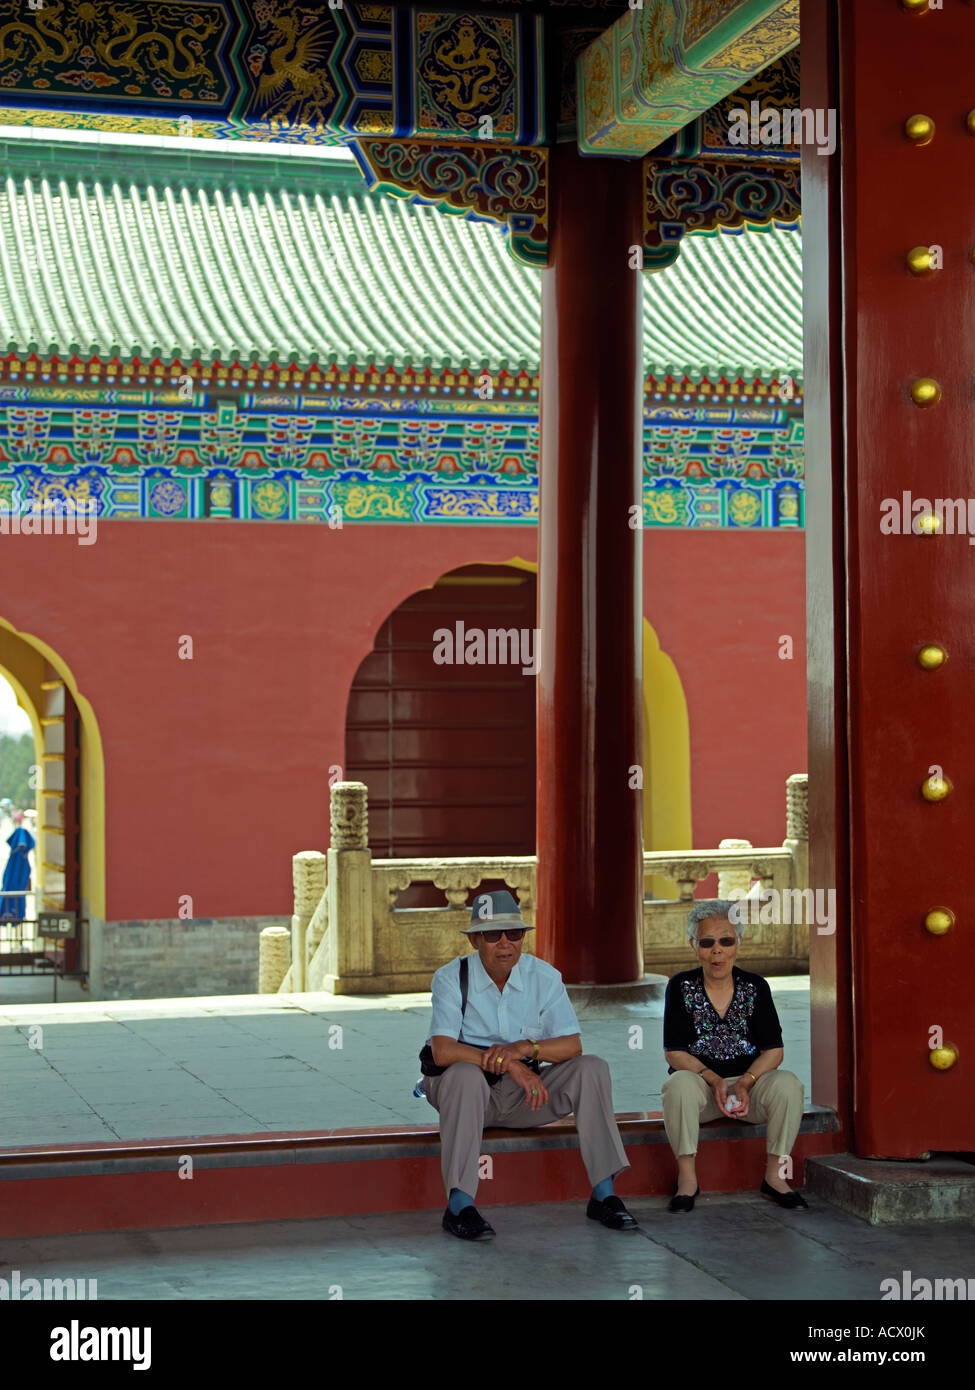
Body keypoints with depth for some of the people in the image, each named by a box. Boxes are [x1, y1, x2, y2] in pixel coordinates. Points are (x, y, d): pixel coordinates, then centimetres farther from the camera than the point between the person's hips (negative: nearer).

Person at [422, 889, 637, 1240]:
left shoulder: (544, 977, 0)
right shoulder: (452, 978, -10)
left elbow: (572, 1045, -8)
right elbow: (442, 1051, -23)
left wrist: (524, 1048, -26)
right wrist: (505, 1063, -32)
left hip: (522, 1092, 3)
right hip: (464, 1091, -3)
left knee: (591, 1069, -18)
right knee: (464, 1074, -38)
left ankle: (603, 1195, -17)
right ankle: (459, 1205, -38)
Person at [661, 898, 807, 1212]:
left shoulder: (755, 986, 2)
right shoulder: (681, 987, -1)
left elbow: (774, 1050, -2)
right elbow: (674, 1052, -6)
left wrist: (745, 1082, -21)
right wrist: (713, 1079, -22)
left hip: (749, 1083, 1)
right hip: (699, 1081, -1)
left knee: (788, 1084, -29)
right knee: (679, 1084, -35)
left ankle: (774, 1177, -14)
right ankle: (687, 1178, -21)